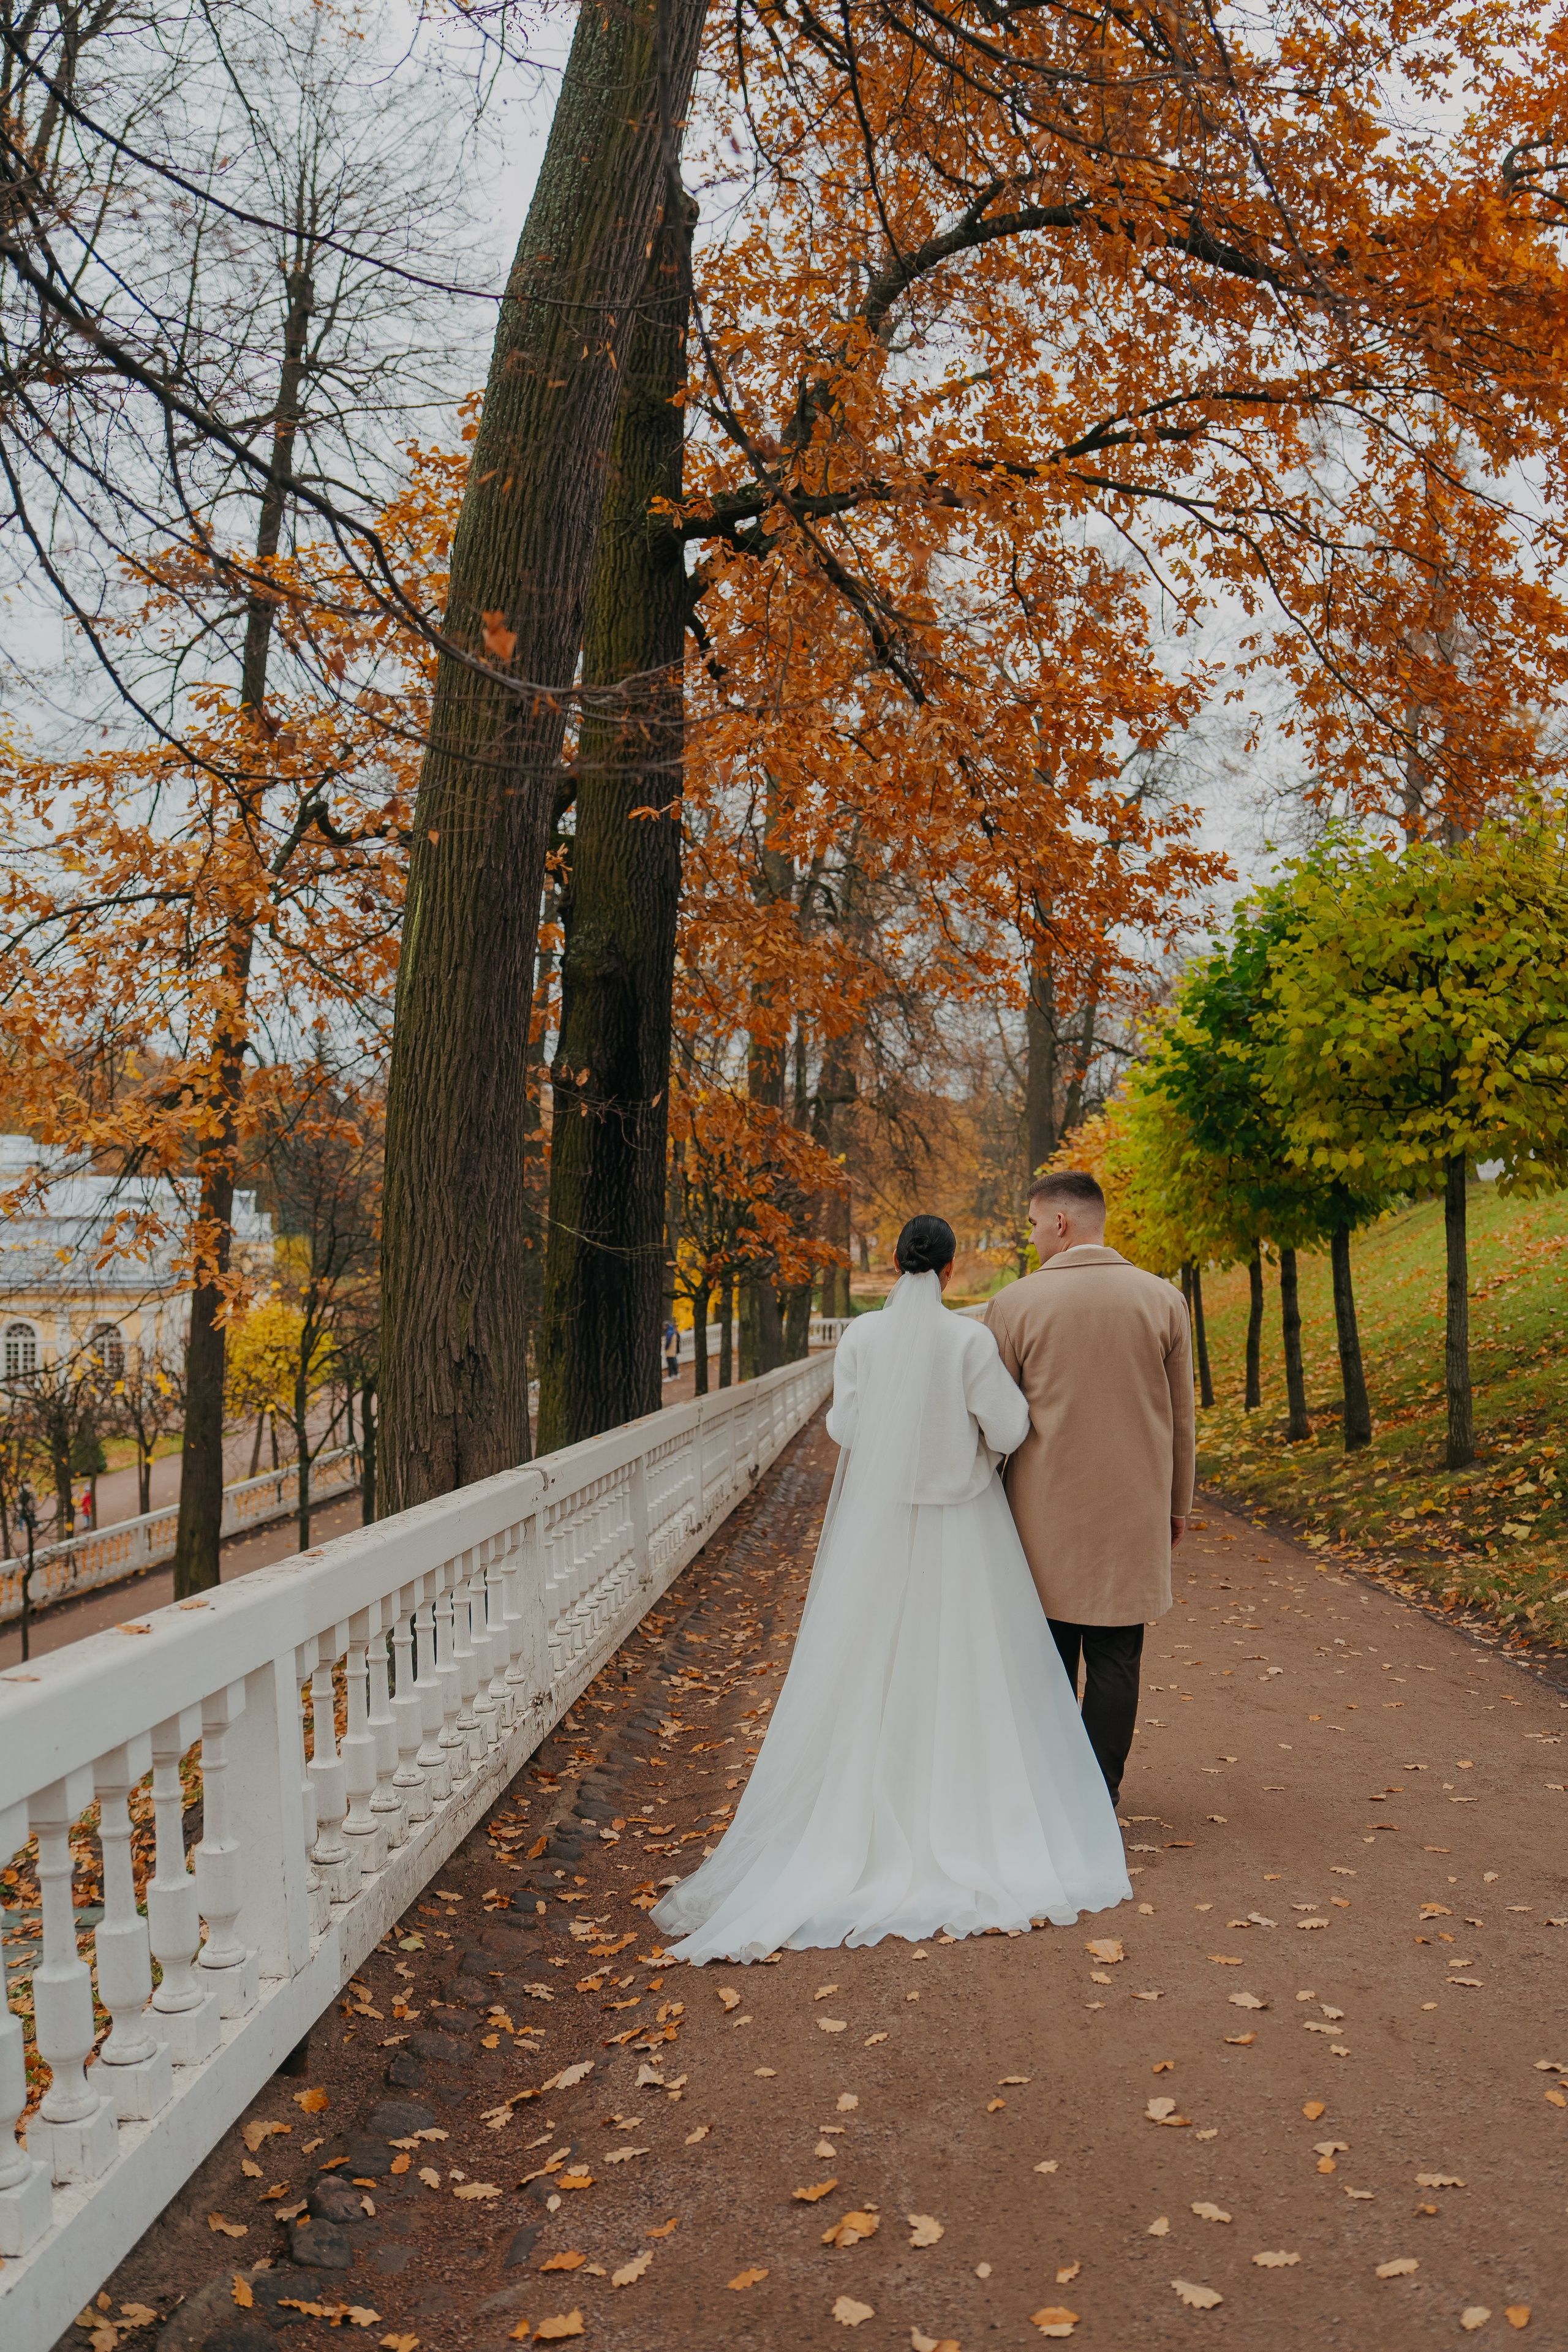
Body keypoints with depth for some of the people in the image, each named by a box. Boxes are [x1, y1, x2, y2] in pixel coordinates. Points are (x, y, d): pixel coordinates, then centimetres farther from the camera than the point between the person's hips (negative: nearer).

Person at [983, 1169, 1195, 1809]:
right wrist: (1178, 1504, 16)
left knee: (1049, 1657, 11)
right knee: (1115, 1663, 8)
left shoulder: (1014, 1304, -8)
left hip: (1045, 1513, -1)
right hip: (1134, 1514, 1)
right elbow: (1180, 1417, 5)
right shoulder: (1164, 1300, -1)